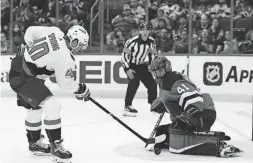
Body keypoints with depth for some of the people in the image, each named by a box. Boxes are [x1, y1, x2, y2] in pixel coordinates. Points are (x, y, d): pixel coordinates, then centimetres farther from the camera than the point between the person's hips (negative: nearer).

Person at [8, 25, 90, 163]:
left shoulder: (54, 31, -3)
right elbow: (66, 84, -11)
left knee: (34, 107, 23)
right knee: (52, 105, -14)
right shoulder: (64, 58, -22)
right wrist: (82, 90, 5)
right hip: (23, 78, -10)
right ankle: (56, 146, -6)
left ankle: (34, 142, 37)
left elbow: (29, 32, 9)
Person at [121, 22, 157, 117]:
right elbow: (124, 55, -21)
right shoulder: (132, 41, -24)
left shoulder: (151, 41, -7)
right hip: (131, 65, -6)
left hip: (142, 65, 6)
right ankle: (127, 107, -24)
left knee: (151, 83, 3)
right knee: (134, 82, -26)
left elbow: (153, 54, 10)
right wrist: (127, 69, -26)